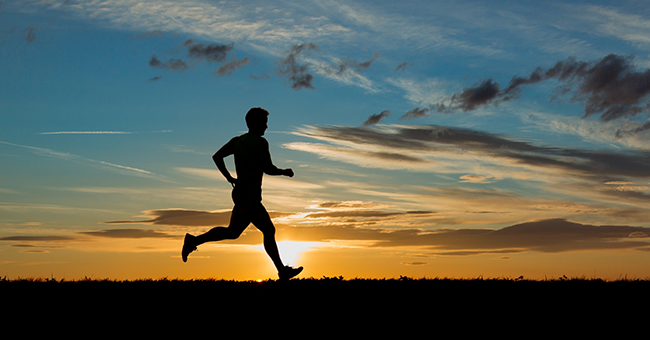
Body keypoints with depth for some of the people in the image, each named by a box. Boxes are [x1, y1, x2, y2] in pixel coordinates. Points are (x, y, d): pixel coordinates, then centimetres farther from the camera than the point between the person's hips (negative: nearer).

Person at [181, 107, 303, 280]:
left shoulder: (237, 140, 16)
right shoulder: (260, 142, -7)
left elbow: (217, 156, 13)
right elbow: (268, 169, -12)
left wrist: (229, 177, 18)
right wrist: (285, 172, 6)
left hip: (240, 190, 10)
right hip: (250, 194, -10)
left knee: (269, 230, 9)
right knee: (233, 231, -16)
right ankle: (195, 240, -16)